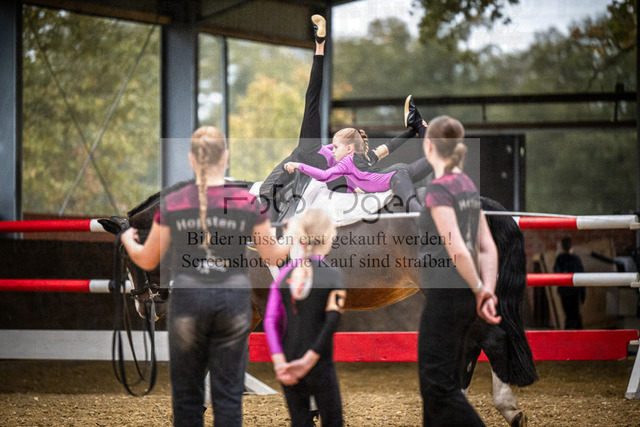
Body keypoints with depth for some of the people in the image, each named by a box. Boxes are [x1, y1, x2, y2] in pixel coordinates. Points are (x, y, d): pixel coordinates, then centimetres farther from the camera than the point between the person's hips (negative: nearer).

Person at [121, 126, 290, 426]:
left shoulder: (171, 204, -4)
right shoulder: (248, 202, -3)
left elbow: (147, 261, 4)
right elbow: (273, 257, 5)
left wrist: (127, 241, 26)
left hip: (187, 300, 0)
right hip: (234, 300, 0)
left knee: (186, 394, 10)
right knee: (228, 394, 5)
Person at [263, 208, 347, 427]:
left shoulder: (285, 273, 4)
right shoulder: (333, 274, -7)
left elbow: (271, 321, -3)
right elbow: (332, 321, -16)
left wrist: (279, 362, -7)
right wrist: (309, 360, -16)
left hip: (288, 364, 4)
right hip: (319, 366, -4)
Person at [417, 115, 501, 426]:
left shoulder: (438, 190, -15)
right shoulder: (468, 185, 11)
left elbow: (457, 250, -22)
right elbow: (487, 248, 10)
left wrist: (479, 289, -10)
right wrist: (488, 292, 3)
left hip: (445, 296, -9)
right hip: (465, 299, 9)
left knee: (437, 385, -4)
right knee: (445, 381, 15)